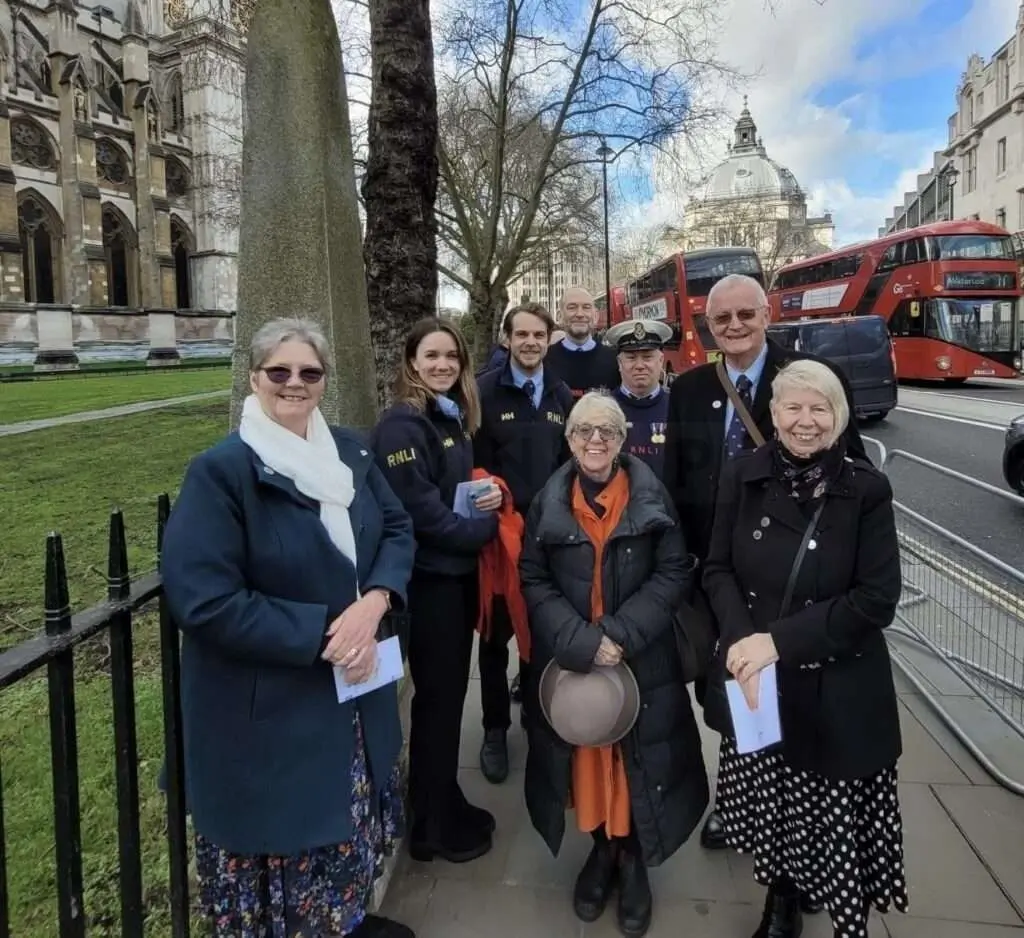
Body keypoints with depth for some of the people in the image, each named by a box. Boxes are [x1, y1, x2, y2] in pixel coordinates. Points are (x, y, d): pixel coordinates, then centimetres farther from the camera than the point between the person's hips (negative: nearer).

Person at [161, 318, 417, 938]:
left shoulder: (351, 453, 3)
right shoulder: (220, 471, -16)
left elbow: (398, 529, 3)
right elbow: (203, 600, -21)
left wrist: (373, 603, -18)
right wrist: (323, 633, -22)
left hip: (356, 690, 6)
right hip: (267, 711, -5)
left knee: (347, 824, 22)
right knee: (286, 835, 11)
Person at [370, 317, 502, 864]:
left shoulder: (454, 418, 11)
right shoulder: (402, 424, -17)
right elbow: (420, 511, -22)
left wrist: (490, 495, -3)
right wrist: (485, 528, -9)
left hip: (458, 573, 8)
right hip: (428, 579, -8)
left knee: (451, 695, 17)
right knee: (436, 699, 4)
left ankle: (447, 805, 34)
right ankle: (431, 826, 22)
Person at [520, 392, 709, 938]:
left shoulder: (651, 497, -5)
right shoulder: (549, 503, -2)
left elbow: (673, 574, -6)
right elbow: (533, 580, -4)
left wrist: (621, 634, -17)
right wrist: (582, 640, -16)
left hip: (642, 661, -1)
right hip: (569, 661, 1)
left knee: (639, 759, 8)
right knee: (585, 753, 12)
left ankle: (633, 858, 32)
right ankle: (602, 847, 36)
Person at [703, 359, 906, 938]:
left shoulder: (867, 489, -8)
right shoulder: (745, 478, -2)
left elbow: (877, 598, -12)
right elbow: (718, 570, 1)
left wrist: (780, 639, -18)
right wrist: (741, 638, -17)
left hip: (839, 688, -2)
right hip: (758, 680, 2)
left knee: (838, 817, 6)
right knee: (767, 805, 14)